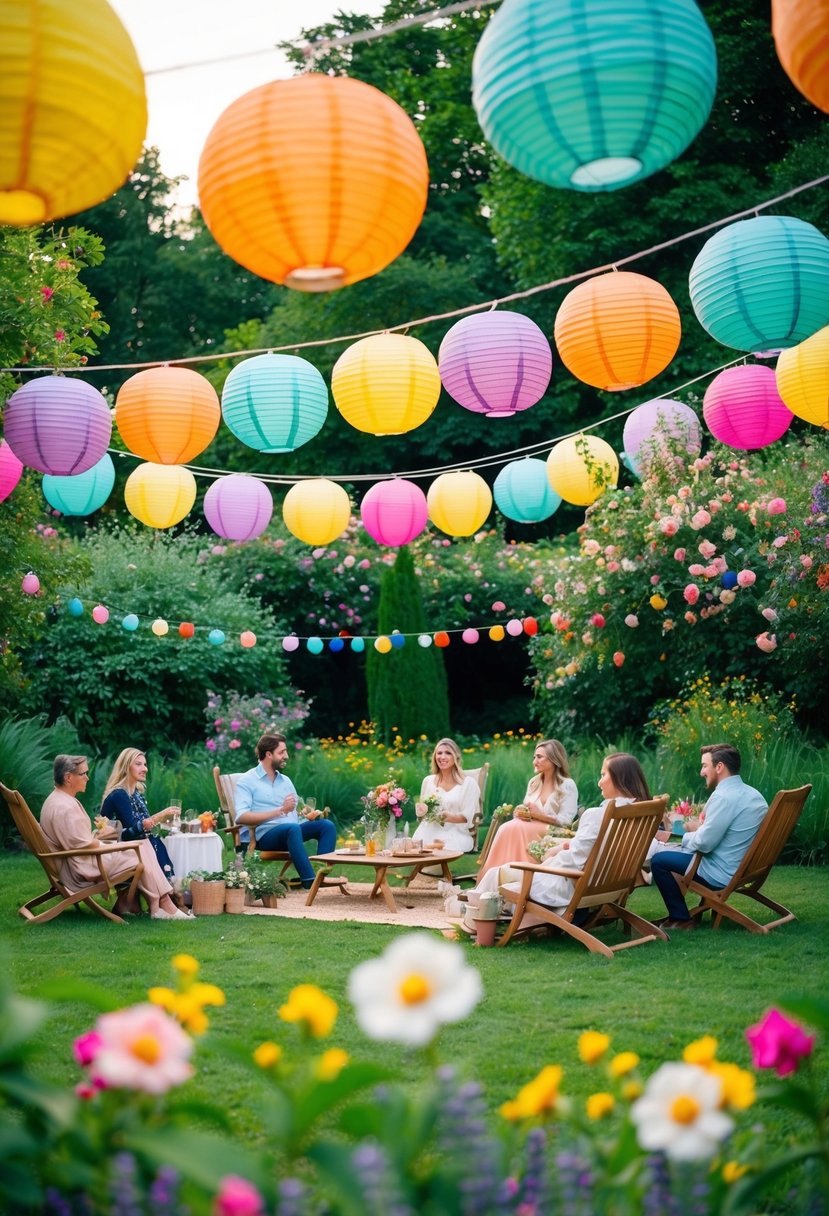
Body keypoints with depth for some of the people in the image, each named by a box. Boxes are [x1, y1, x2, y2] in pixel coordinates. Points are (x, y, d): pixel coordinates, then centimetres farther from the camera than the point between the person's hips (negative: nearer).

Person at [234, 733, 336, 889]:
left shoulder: (286, 781, 22)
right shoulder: (247, 781, 0)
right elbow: (241, 817, -16)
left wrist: (308, 814, -5)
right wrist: (280, 811, -19)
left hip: (290, 831, 7)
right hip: (264, 835, -7)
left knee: (326, 825, -16)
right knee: (292, 828, -37)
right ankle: (310, 880, -41)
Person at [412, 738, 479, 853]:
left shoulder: (469, 783, 5)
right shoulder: (428, 780, 17)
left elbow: (468, 817, -2)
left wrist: (449, 817, -21)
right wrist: (422, 811, -4)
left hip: (455, 833, -3)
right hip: (429, 831, 3)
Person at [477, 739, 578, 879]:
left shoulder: (567, 785, -1)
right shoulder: (533, 782, 20)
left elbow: (565, 821, -9)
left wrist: (538, 815, -15)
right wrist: (520, 812, -7)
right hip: (529, 827, 6)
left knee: (515, 829, -32)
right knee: (506, 828, -29)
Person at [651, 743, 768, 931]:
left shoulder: (724, 797, -23)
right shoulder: (754, 794, 6)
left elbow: (704, 843, -22)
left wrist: (686, 837, -2)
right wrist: (701, 829, 9)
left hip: (721, 875, -9)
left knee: (658, 860, 1)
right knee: (677, 850, 25)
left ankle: (681, 919, 8)